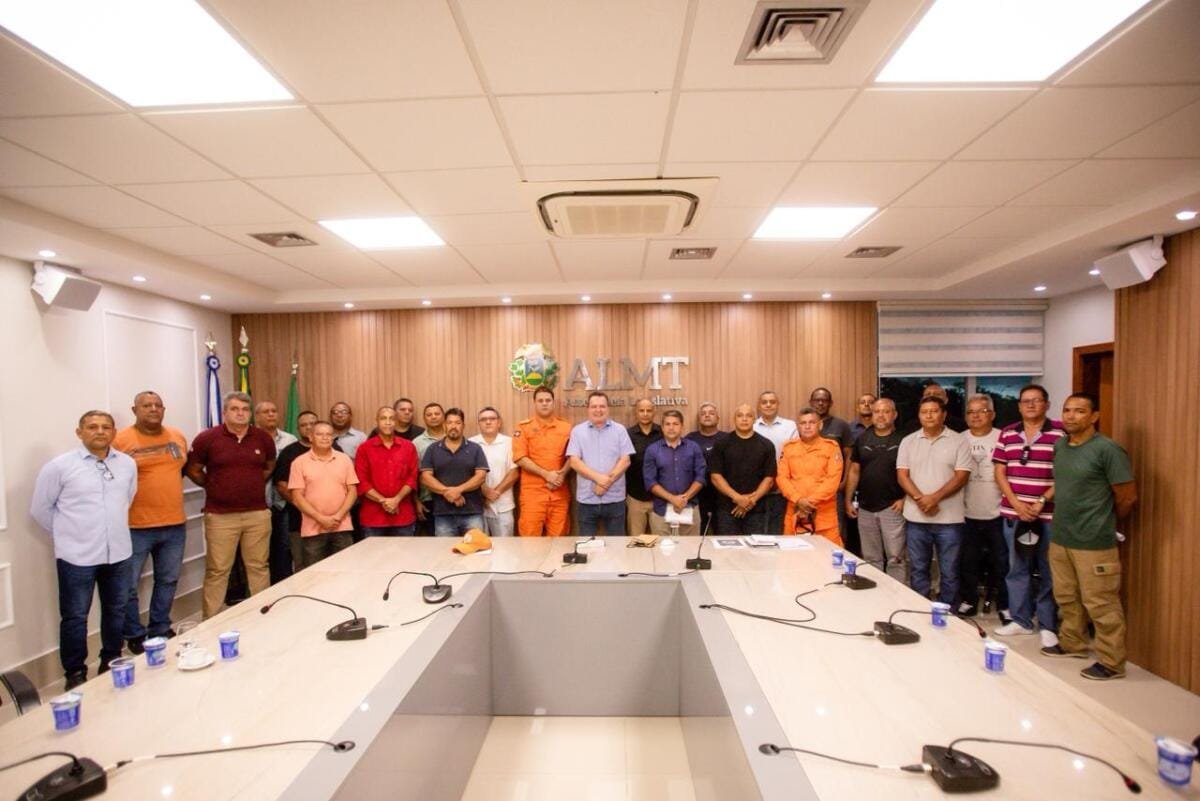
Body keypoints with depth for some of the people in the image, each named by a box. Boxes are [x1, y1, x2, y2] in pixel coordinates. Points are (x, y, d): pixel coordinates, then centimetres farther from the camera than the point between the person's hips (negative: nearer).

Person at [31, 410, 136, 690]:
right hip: (77, 556, -3)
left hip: (118, 553, 4)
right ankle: (75, 674, 23)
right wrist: (68, 534, 4)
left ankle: (112, 663, 32)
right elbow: (40, 508, 0)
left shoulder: (128, 464, 2)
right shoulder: (59, 466, -8)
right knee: (75, 617, 8)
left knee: (116, 611, 15)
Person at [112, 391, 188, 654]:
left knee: (168, 581, 16)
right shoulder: (120, 440, -9)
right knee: (129, 586, 5)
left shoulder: (177, 437, 7)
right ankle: (135, 635, 22)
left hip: (175, 524, 5)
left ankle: (160, 630, 32)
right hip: (135, 527, -5)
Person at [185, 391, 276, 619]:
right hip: (221, 516, -2)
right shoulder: (207, 438, -5)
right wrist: (214, 487, 6)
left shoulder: (263, 438, 3)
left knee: (258, 566, 12)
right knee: (217, 571, 6)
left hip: (257, 513, 2)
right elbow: (192, 470, 5)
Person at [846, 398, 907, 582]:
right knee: (871, 558, 13)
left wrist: (905, 498, -12)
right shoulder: (862, 439, 8)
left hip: (892, 507, -4)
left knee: (896, 558, -1)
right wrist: (848, 500, 7)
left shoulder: (903, 440, -4)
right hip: (865, 508, 4)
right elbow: (854, 471, 10)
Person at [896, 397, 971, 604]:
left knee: (949, 571, 8)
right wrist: (920, 499, -15)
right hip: (915, 518, 2)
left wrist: (934, 497, -18)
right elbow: (902, 476, 0)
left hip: (949, 519, -2)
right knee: (918, 569, 12)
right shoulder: (908, 442, 6)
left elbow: (961, 477, -8)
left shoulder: (958, 441, -1)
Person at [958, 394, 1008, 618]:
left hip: (997, 514, -2)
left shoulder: (1002, 438, -5)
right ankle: (968, 601, 25)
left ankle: (1005, 605, 24)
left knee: (1001, 562, 10)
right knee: (968, 562, 12)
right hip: (967, 514, 2)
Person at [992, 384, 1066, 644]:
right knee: (1017, 568, 12)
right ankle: (1020, 619, 23)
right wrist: (1016, 503, -6)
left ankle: (1048, 626, 17)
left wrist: (1042, 502, -13)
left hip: (1049, 514, -3)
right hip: (1013, 512, 3)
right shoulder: (1007, 433, 8)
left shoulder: (1060, 433, -3)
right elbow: (1000, 472, 6)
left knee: (1048, 572, 5)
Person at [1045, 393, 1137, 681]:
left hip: (1093, 543, -7)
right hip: (1060, 538, 7)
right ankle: (1072, 643, 35)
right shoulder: (1059, 446, 8)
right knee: (1067, 598, 19)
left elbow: (1128, 497, -9)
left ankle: (1111, 663, 13)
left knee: (1100, 604, 1)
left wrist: (1104, 524, 4)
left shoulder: (1108, 450, -13)